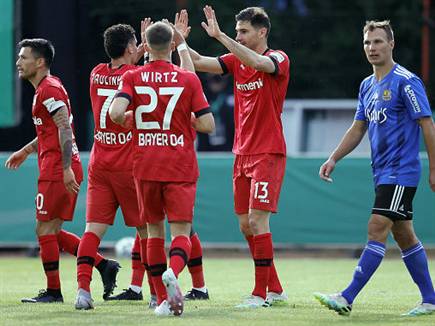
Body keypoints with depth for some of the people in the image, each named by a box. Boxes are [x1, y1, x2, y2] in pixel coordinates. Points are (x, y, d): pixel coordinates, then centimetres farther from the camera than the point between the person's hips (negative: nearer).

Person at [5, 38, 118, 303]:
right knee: (52, 232, 12)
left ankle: (53, 291, 1)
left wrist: (66, 168, -27)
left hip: (57, 171, -10)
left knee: (45, 230, -4)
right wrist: (26, 151, 32)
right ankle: (103, 265, 9)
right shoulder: (46, 88, 20)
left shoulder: (49, 89, -12)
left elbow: (64, 128, -21)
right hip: (63, 170, 10)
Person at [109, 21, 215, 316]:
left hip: (145, 167, 1)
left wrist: (127, 121, 7)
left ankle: (163, 300, 11)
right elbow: (208, 125, -4)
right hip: (180, 167, -1)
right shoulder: (188, 79, -2)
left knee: (154, 230, 14)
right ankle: (173, 271, -35)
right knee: (181, 231, -3)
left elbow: (116, 112, -17)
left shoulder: (132, 78, -1)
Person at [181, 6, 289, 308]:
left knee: (257, 220, -13)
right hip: (243, 154, 8)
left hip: (268, 154, -8)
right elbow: (199, 62, 6)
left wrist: (219, 35, -35)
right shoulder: (236, 60, 11)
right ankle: (275, 288, 18)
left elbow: (257, 62, -30)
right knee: (246, 225, 8)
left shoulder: (278, 59, -9)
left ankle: (261, 294, -9)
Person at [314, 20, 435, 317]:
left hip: (401, 171, -9)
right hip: (382, 172, 9)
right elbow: (358, 129, 20)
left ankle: (347, 298, -20)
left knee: (377, 229, -14)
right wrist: (334, 159, 9)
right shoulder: (367, 86, 14)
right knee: (403, 235, 11)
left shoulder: (406, 81, -11)